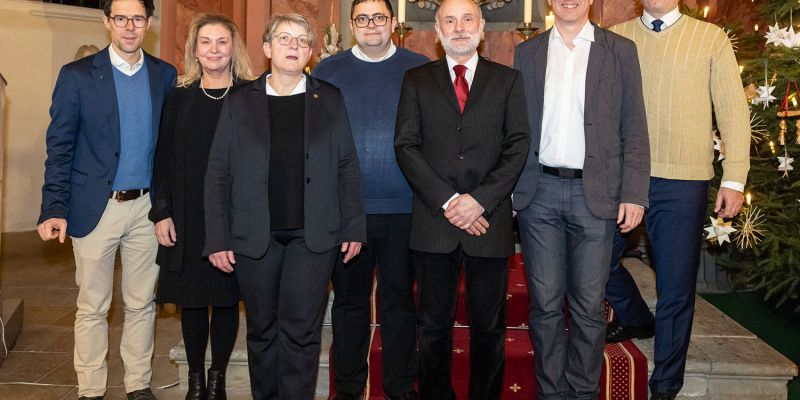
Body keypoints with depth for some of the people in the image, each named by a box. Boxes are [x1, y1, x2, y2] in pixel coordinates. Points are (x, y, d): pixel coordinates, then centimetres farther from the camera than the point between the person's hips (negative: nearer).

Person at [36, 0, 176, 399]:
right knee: (92, 307, 8)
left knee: (142, 303, 11)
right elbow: (59, 147, -4)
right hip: (96, 208, -2)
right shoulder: (77, 75, -2)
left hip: (146, 206, 2)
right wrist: (54, 209, -12)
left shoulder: (165, 75, 5)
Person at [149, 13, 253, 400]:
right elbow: (163, 158, 6)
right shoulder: (179, 97, 6)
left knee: (227, 298, 7)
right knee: (192, 299, 9)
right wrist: (161, 212, -2)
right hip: (188, 218, 2)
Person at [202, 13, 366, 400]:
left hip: (313, 235, -1)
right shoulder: (239, 101, 6)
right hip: (255, 236, 1)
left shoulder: (329, 98, 7)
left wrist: (354, 226, 0)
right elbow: (218, 174, 4)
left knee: (301, 331, -2)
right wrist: (217, 238, -2)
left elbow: (347, 167, 6)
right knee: (262, 329, 10)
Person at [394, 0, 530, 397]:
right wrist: (447, 201, -10)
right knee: (434, 324, 9)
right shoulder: (417, 80, 10)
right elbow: (406, 146, 1)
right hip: (434, 221, 0)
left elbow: (518, 145, 1)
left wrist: (480, 199, -11)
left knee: (489, 326, 8)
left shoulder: (508, 79, 9)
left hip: (489, 220, 0)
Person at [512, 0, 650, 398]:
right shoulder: (527, 52, 10)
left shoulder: (621, 50, 5)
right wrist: (507, 188, 3)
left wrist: (634, 195, -6)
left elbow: (634, 130, 2)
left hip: (595, 193, -1)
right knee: (544, 303, 7)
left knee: (588, 305, 4)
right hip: (539, 192, 1)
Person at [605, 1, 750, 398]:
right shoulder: (615, 37, 8)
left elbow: (733, 110, 1)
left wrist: (734, 179, -5)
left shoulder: (711, 37, 3)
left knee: (675, 288, 5)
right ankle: (636, 318, 42)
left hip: (682, 184, -2)